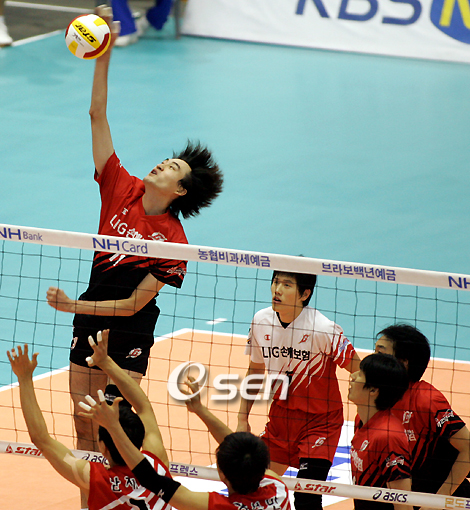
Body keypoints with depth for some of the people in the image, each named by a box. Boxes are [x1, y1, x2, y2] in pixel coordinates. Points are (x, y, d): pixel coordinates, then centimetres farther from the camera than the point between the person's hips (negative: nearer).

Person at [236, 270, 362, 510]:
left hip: (319, 419, -5)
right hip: (281, 416, 5)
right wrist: (243, 418, 11)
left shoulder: (323, 330, -21)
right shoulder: (262, 321, -4)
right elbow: (255, 370, 12)